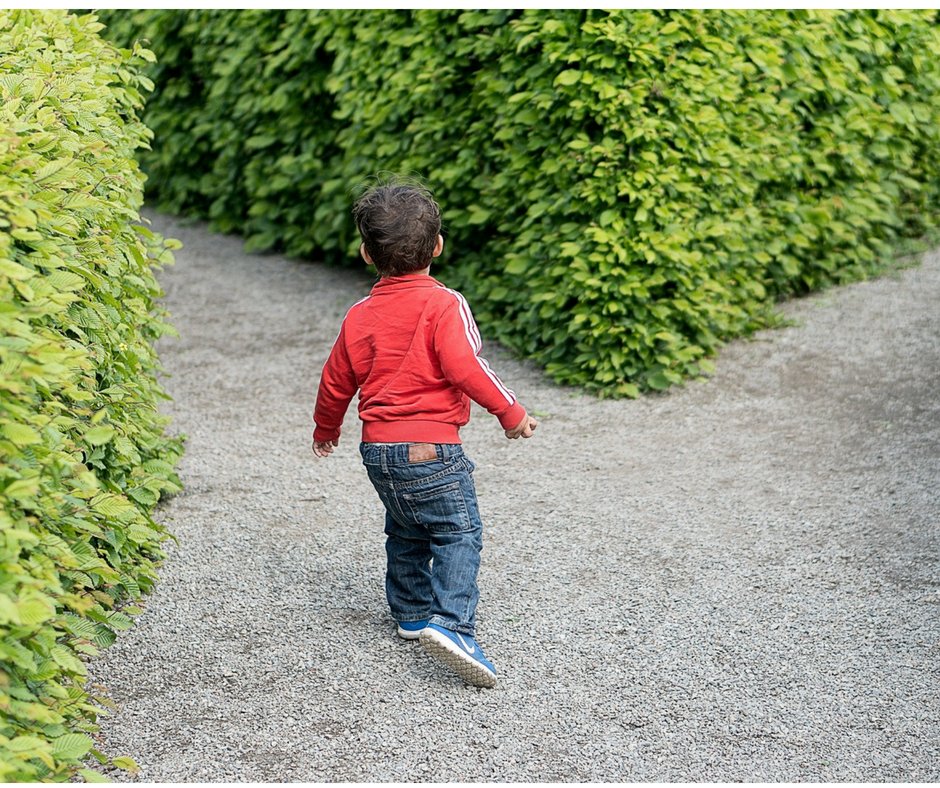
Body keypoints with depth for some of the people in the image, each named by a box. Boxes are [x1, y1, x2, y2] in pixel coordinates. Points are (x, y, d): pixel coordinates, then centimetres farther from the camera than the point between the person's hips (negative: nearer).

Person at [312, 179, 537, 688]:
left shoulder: (360, 315, 8)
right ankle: (451, 624, -21)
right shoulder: (444, 304, -10)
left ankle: (412, 612, 32)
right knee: (458, 533, -6)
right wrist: (510, 412, -9)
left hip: (377, 447, 7)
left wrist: (326, 428, 34)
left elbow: (337, 381, 17)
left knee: (405, 532, 23)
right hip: (431, 446, -6)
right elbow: (464, 366, -20)